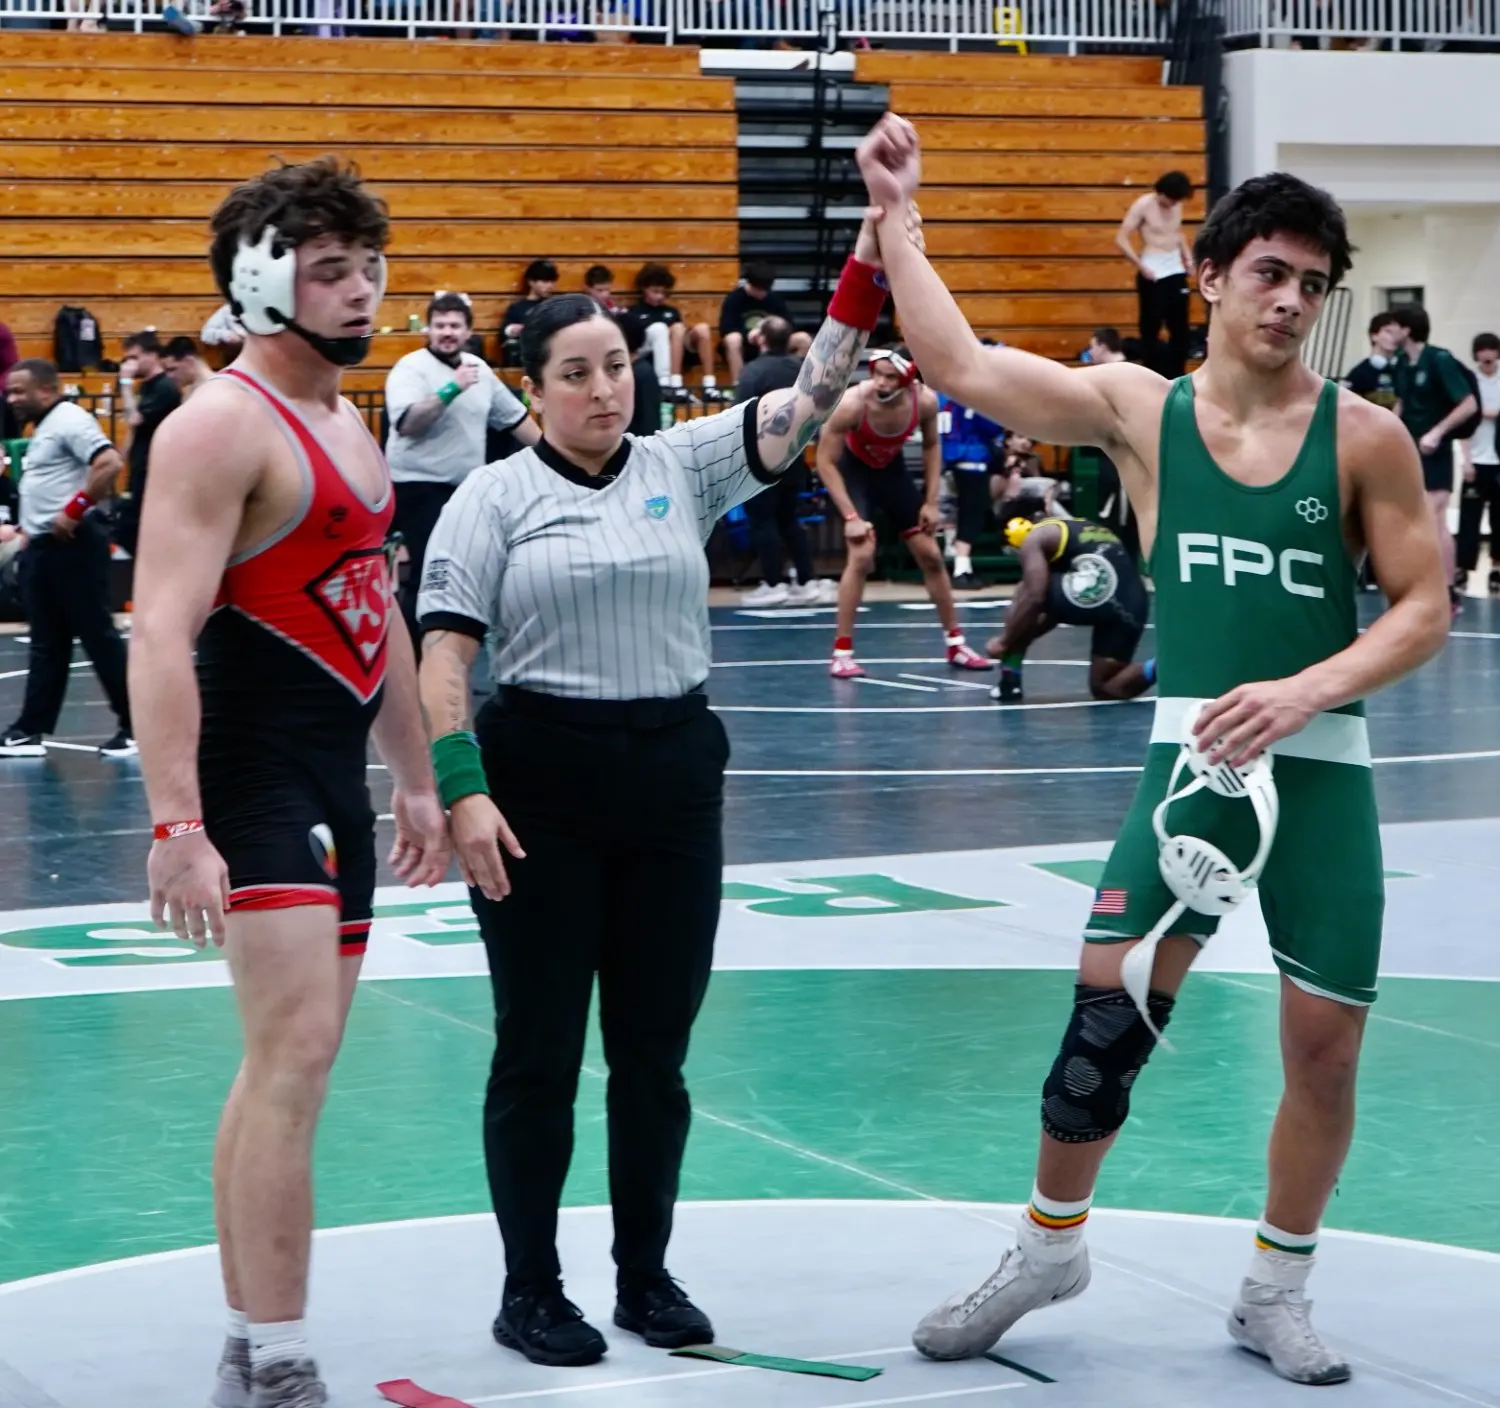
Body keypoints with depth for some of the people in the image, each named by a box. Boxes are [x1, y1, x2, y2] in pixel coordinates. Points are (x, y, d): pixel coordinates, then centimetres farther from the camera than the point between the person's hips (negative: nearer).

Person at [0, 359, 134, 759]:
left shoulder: (69, 421, -14)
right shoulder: (43, 428, 18)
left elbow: (111, 464, -26)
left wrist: (74, 511, -23)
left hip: (72, 545, -10)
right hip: (43, 547, 10)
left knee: (99, 636, -6)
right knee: (46, 645, 11)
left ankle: (137, 725, 0)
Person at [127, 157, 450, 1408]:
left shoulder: (348, 425, 17)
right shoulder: (221, 426, -12)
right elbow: (162, 633, -21)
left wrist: (418, 777, 24)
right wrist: (176, 823, -29)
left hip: (335, 777, 9)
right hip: (255, 775, -9)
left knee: (284, 1067, 12)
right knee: (296, 1056, -16)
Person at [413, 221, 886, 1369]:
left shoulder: (681, 466, 6)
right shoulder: (494, 499, -1)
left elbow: (808, 403, -4)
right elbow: (444, 655, -5)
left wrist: (870, 262, -15)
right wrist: (462, 791, -16)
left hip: (675, 777, 3)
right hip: (539, 782, -3)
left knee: (656, 1046, 10)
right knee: (539, 1049, 4)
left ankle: (647, 1274, 24)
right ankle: (529, 1289, 15)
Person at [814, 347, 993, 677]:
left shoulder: (924, 401, -24)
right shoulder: (852, 403, -34)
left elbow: (931, 446, -3)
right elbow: (825, 461, -25)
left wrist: (931, 502, -5)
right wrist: (850, 516, -28)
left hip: (891, 469, 4)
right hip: (853, 470, -4)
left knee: (931, 556, 7)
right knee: (861, 555, -21)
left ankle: (955, 644, 22)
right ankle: (842, 652, -12)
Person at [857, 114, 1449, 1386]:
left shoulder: (1363, 436, -1)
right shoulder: (1139, 409, 3)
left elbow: (1424, 609, -2)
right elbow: (962, 365, 1)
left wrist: (1302, 691, -16)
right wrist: (897, 215, 1)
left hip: (1320, 769, 0)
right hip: (1189, 758, 0)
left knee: (1325, 1045, 3)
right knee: (1104, 1016, -2)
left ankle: (1278, 1291, 22)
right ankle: (1050, 1247, 20)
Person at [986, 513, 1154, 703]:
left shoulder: (1034, 538, 13)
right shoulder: (1081, 529, 37)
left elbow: (1034, 598, -2)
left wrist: (1004, 641, 8)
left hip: (1089, 596, -7)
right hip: (1132, 605, 8)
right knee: (1106, 689, 20)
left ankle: (1009, 682, 15)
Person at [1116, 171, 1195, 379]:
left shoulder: (1176, 206, 6)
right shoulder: (1143, 205, -11)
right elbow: (1121, 239, -12)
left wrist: (1188, 257, 9)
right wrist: (1141, 266, -17)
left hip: (1176, 271, 6)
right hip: (1153, 274, -6)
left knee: (1181, 328, 7)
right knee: (1151, 328, 0)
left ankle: (1176, 376, 14)